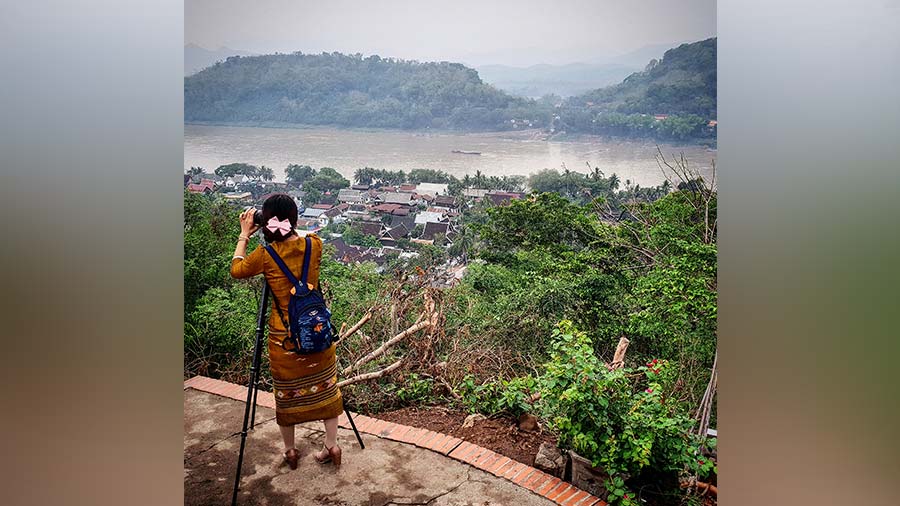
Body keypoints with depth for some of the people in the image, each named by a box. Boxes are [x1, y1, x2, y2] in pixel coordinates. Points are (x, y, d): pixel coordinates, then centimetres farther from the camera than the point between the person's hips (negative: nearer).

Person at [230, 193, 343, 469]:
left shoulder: (265, 255, -14)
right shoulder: (314, 245, -7)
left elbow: (236, 270, 7)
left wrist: (244, 234, 11)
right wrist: (289, 230, 13)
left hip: (283, 337, -2)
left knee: (287, 392, 15)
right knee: (324, 387, 16)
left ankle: (290, 450, 30)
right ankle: (332, 445, 23)